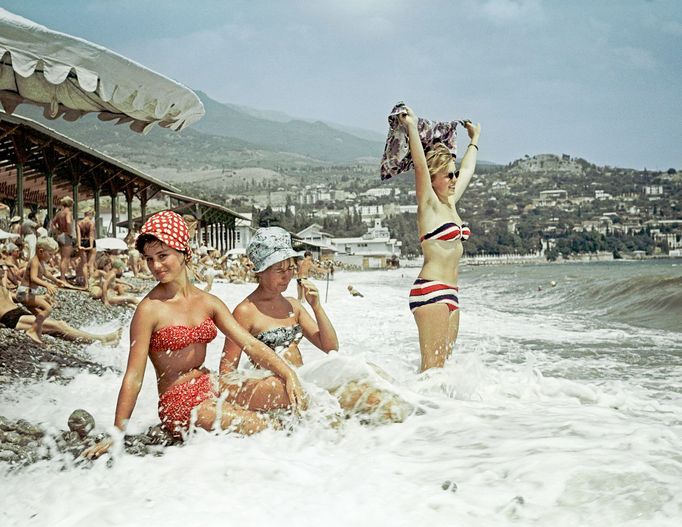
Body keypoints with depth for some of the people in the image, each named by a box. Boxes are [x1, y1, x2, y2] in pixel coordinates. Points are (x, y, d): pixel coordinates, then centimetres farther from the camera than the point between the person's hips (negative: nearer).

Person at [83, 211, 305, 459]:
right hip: (179, 405, -6)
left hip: (210, 391, 6)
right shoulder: (150, 310, -13)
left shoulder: (208, 302, 5)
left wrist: (288, 373, -11)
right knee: (261, 426, -22)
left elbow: (251, 345, 3)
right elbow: (133, 377, -12)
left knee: (288, 390, -8)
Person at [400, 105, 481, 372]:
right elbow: (420, 166, -17)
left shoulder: (450, 203, 16)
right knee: (432, 364, -10)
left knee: (443, 361, 6)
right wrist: (412, 127, -21)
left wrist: (474, 140, 41)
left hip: (449, 292, 8)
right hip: (430, 289, -8)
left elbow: (467, 170, 30)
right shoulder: (428, 205, -5)